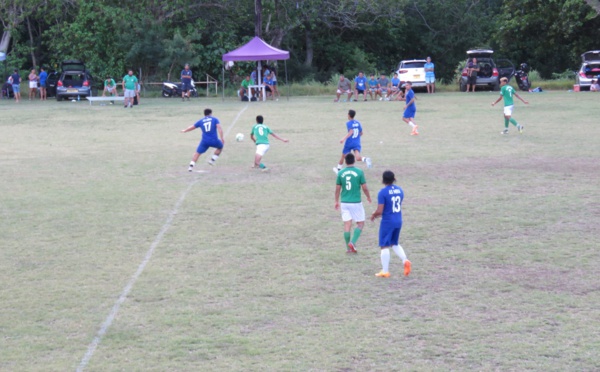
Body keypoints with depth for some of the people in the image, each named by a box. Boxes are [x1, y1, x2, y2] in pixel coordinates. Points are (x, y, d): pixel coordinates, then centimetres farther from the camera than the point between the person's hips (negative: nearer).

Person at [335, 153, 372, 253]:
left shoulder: (340, 173, 0)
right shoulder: (359, 172, -8)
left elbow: (337, 189, 5)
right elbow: (364, 188, -4)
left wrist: (336, 201, 18)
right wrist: (368, 197, 14)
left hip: (344, 203, 3)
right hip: (356, 203, -3)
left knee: (347, 224, 8)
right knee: (360, 223, 10)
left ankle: (348, 248, 10)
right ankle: (352, 242, -7)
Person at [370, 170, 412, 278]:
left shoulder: (382, 192, -16)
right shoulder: (399, 190, 5)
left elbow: (379, 211, -20)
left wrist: (373, 215, 3)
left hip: (387, 222, -6)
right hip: (398, 221, 6)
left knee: (384, 246, 3)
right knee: (395, 243, 22)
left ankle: (385, 271, 6)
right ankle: (405, 261, 0)